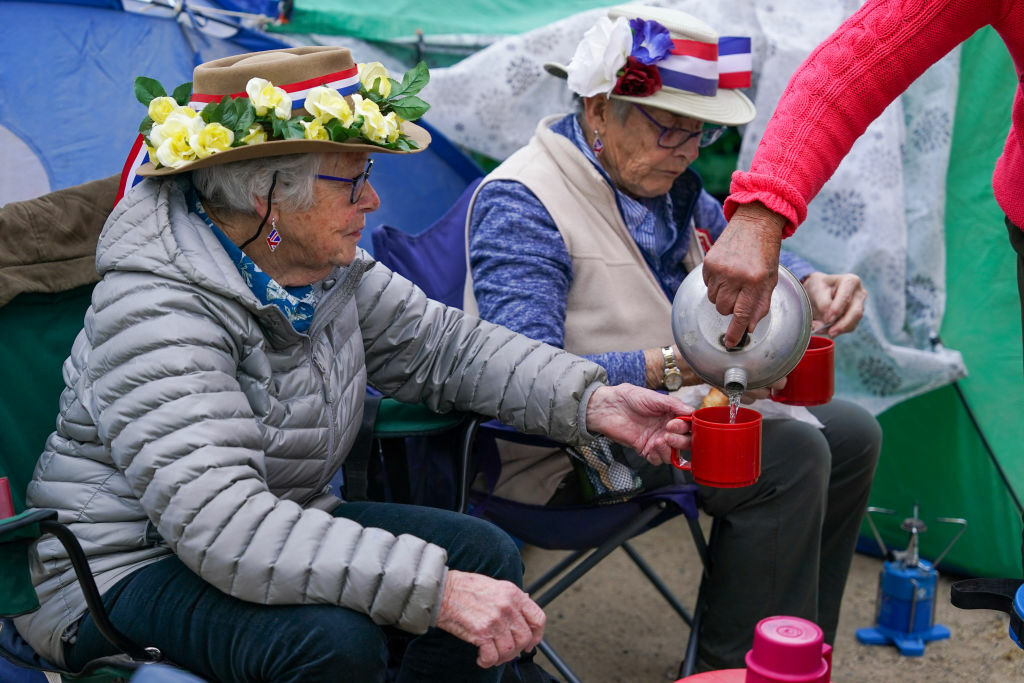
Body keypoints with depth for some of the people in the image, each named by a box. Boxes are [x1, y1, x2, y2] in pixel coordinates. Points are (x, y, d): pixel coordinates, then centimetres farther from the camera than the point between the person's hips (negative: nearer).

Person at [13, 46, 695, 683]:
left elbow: (445, 343, 9)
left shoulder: (329, 268, -2)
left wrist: (592, 402, -5)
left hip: (284, 533, 8)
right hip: (129, 567, -8)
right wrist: (435, 590, -42)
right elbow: (221, 523, -38)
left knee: (486, 553, -5)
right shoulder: (159, 308, -28)